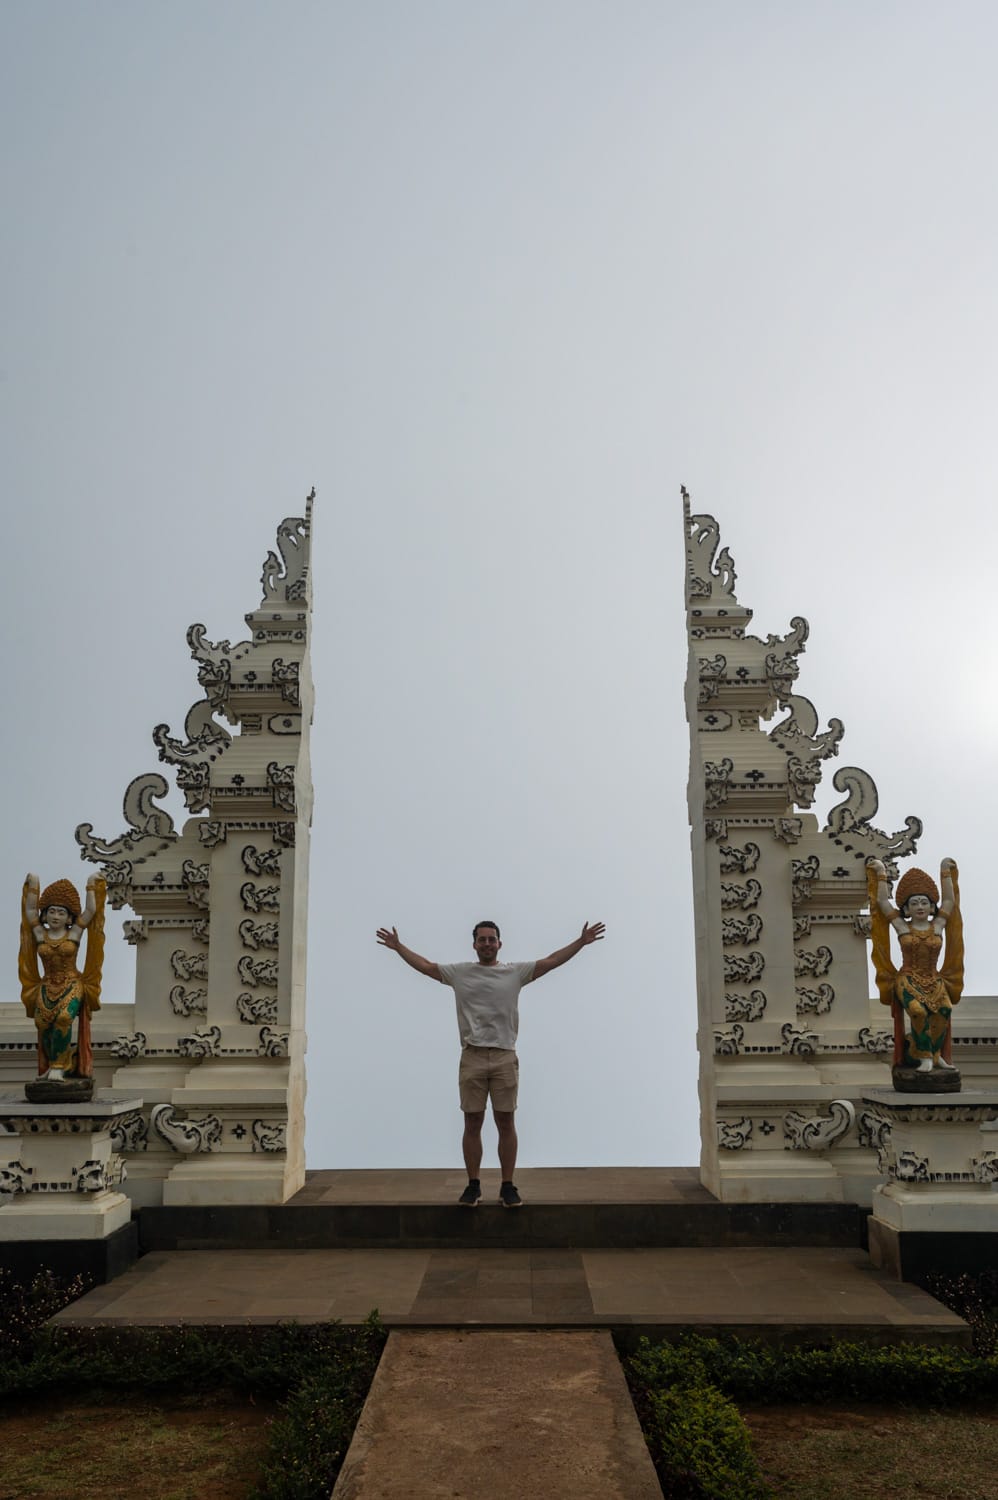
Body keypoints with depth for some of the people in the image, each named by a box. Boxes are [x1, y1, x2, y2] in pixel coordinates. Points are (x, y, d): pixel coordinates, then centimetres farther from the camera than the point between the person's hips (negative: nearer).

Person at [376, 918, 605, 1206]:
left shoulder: (516, 973, 3)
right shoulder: (459, 973, 6)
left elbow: (551, 961, -3)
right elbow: (425, 966, 8)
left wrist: (581, 942, -10)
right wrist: (398, 946, 4)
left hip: (504, 1058, 0)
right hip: (472, 1058, 1)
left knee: (506, 1123, 3)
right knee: (472, 1124, 5)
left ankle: (507, 1187, 11)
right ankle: (473, 1185, 15)